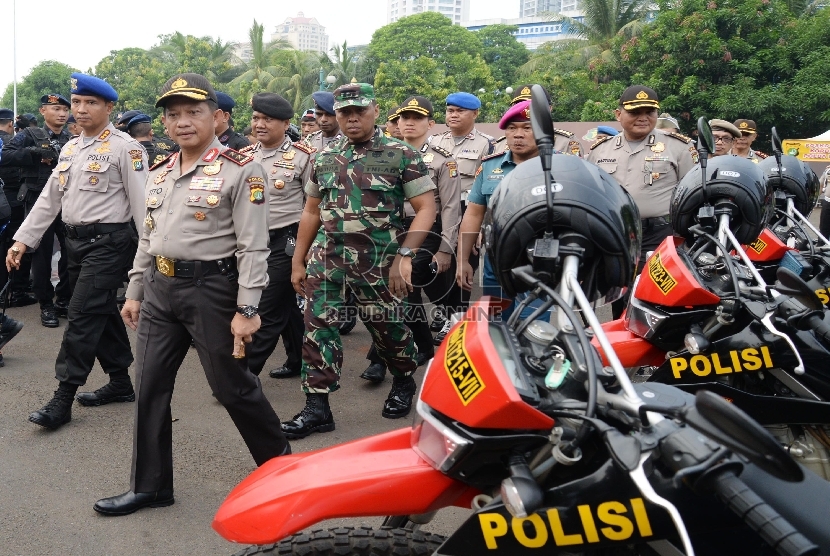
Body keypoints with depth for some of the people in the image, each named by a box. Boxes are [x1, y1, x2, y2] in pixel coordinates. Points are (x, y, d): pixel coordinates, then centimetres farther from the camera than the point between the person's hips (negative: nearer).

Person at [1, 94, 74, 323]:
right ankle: (46, 304, 14)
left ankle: (65, 299, 20)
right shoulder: (30, 136, 0)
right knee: (42, 253, 3)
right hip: (39, 203, -3)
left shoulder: (73, 140, 10)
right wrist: (36, 152, -21)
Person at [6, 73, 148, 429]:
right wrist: (22, 240, 12)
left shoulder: (124, 147, -9)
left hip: (107, 242, -8)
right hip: (76, 240, 8)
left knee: (83, 316, -7)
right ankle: (121, 383, 26)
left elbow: (142, 203, -12)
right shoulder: (70, 148, 14)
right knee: (102, 313, 14)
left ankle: (62, 399, 0)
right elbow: (49, 199, 16)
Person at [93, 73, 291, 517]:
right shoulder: (159, 173, 12)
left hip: (211, 288, -7)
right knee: (150, 387, 8)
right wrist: (134, 292, 17)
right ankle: (150, 485, 22)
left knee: (231, 385, 3)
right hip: (160, 288, 7)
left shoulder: (241, 171, -11)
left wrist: (247, 309, -17)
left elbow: (252, 246, -14)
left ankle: (279, 463, 26)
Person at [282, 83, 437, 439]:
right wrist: (297, 261, 15)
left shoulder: (401, 155, -3)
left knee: (385, 326, 8)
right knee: (318, 326, -2)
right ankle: (316, 408, 6)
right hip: (327, 255, 4)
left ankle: (404, 382, 36)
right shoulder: (324, 158, 11)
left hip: (378, 259, -4)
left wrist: (404, 256, -16)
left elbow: (425, 209, -6)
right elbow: (311, 212, 18)